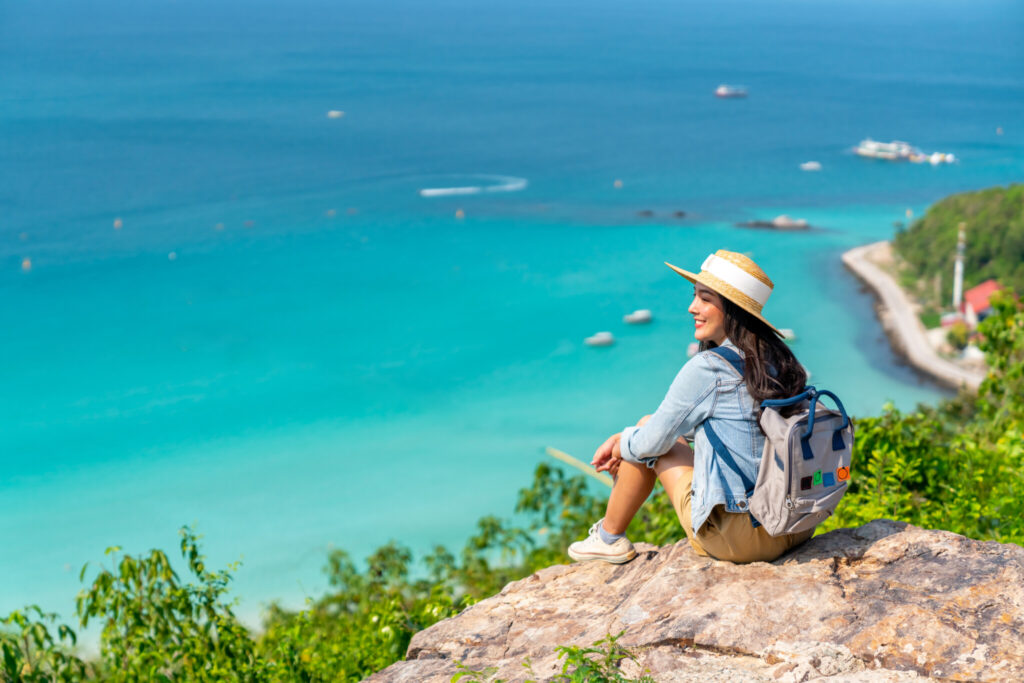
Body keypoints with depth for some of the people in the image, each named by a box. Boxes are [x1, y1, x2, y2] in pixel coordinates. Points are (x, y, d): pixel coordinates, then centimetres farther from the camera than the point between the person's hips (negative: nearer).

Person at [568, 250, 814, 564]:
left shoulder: (707, 368, -18)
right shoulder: (777, 357, 7)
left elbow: (653, 441, -7)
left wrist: (624, 443, 16)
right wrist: (623, 439, 19)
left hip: (734, 538, -7)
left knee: (645, 436, 10)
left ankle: (609, 537, 28)